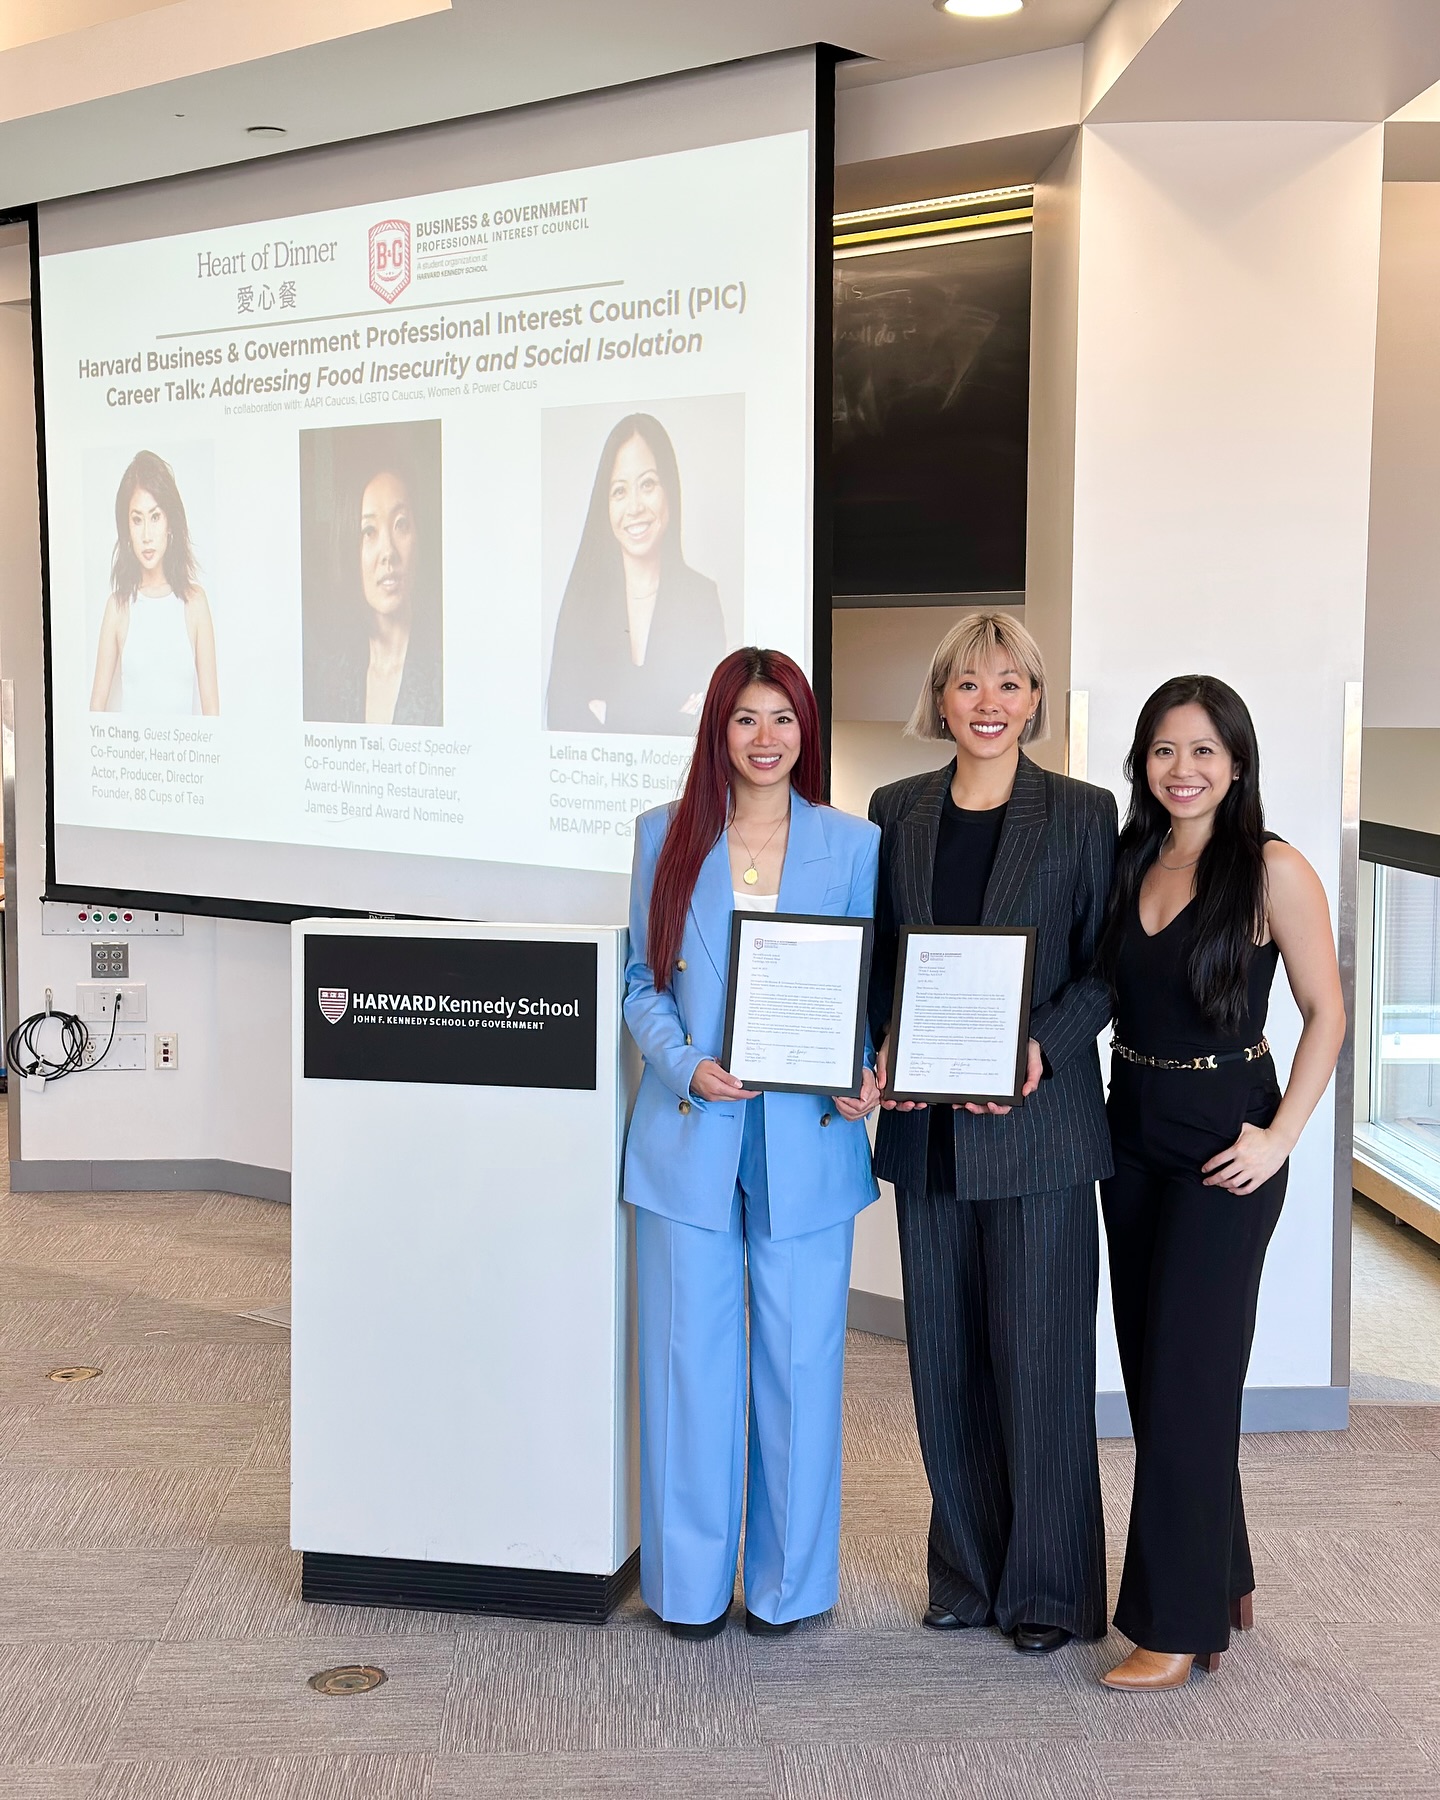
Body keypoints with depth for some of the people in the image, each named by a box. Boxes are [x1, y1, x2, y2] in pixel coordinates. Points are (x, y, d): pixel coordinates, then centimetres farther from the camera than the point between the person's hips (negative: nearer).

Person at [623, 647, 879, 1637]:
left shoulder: (853, 844, 4)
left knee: (800, 1358, 6)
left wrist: (862, 1079, -11)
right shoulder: (666, 835, 6)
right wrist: (686, 1065, -10)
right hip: (690, 1136, 0)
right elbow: (643, 979, 7)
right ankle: (691, 1580, 21)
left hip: (806, 1138, 0)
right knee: (689, 1358, 5)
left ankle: (789, 1579, 22)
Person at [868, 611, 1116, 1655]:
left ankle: (1049, 1589, 16)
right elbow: (879, 957, 13)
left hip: (1038, 1121, -3)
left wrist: (1042, 1046, -17)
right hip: (928, 1128, 4)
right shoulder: (897, 813, 9)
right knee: (944, 1359, 10)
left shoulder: (1083, 814, 0)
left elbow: (1108, 965, -1)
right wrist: (881, 1052, -4)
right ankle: (969, 1576, 25)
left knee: (1039, 1356, 0)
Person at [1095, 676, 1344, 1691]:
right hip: (1132, 1131, 6)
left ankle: (1179, 1625, 8)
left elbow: (1327, 1014, -7)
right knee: (1151, 1371, 12)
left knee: (1186, 1380, -3)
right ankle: (1224, 1578, 29)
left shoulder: (1272, 871, -9)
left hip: (1224, 1144, -6)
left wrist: (1280, 1137, -13)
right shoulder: (1129, 864, 8)